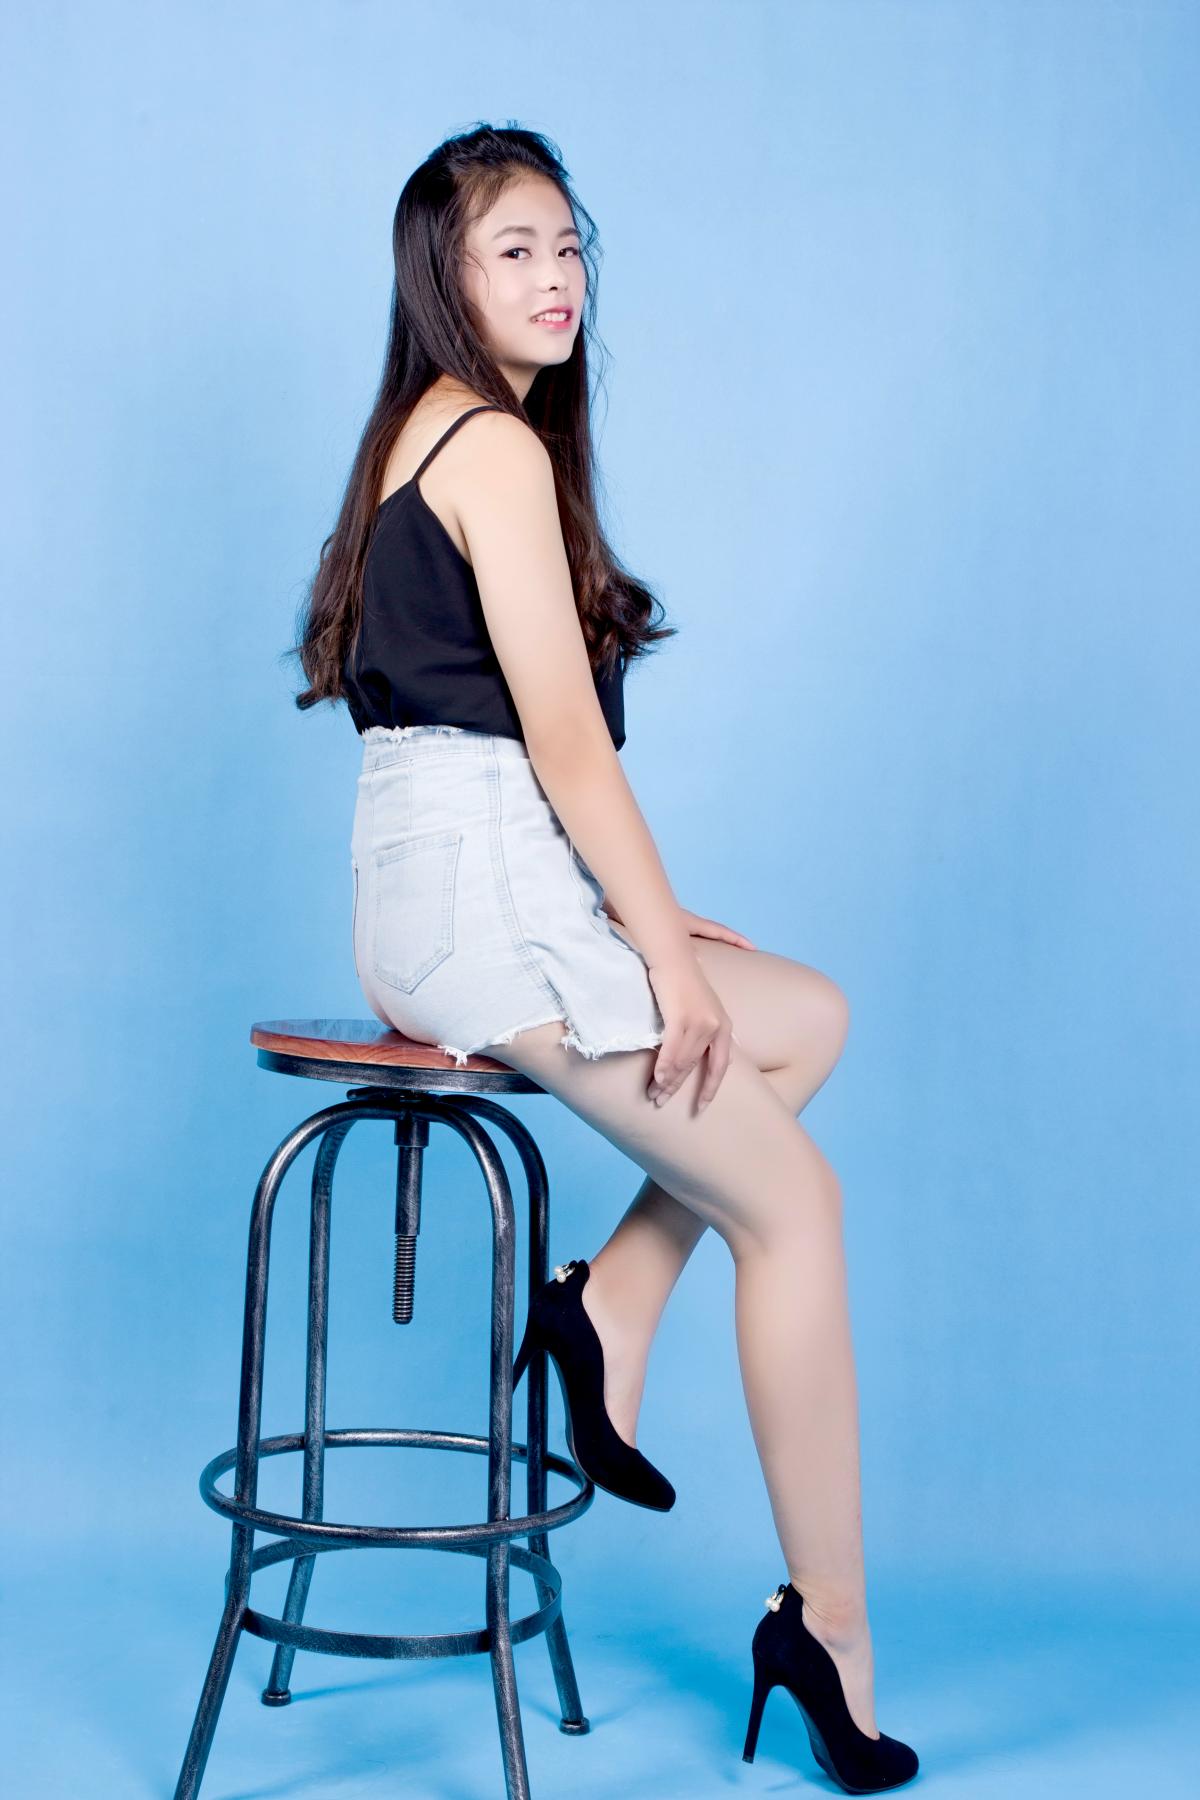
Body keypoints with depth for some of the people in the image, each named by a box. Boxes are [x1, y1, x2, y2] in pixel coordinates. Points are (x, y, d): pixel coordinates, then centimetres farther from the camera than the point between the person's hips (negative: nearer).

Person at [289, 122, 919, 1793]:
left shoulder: (427, 435, 20)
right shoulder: (500, 448, -10)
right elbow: (564, 736, -16)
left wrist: (657, 920, 16)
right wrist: (666, 950, -11)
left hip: (427, 891, 9)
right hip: (483, 888, -9)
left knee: (808, 1017, 18)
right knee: (793, 1204, -1)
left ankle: (608, 1313, 10)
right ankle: (828, 1626, 5)